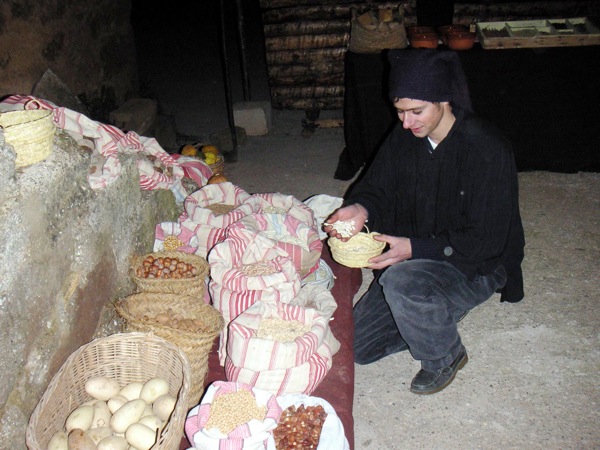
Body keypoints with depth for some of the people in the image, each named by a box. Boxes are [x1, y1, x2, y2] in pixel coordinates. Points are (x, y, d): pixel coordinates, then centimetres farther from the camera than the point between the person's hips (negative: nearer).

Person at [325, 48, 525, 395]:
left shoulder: (488, 150, -24)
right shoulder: (404, 138, -5)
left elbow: (486, 240, -23)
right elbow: (377, 186, 4)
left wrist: (415, 248, -32)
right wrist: (361, 209, -22)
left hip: (477, 266, -6)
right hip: (413, 259, 6)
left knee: (400, 281, -38)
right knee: (357, 346, 1)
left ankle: (445, 356, -8)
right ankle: (434, 317, 20)